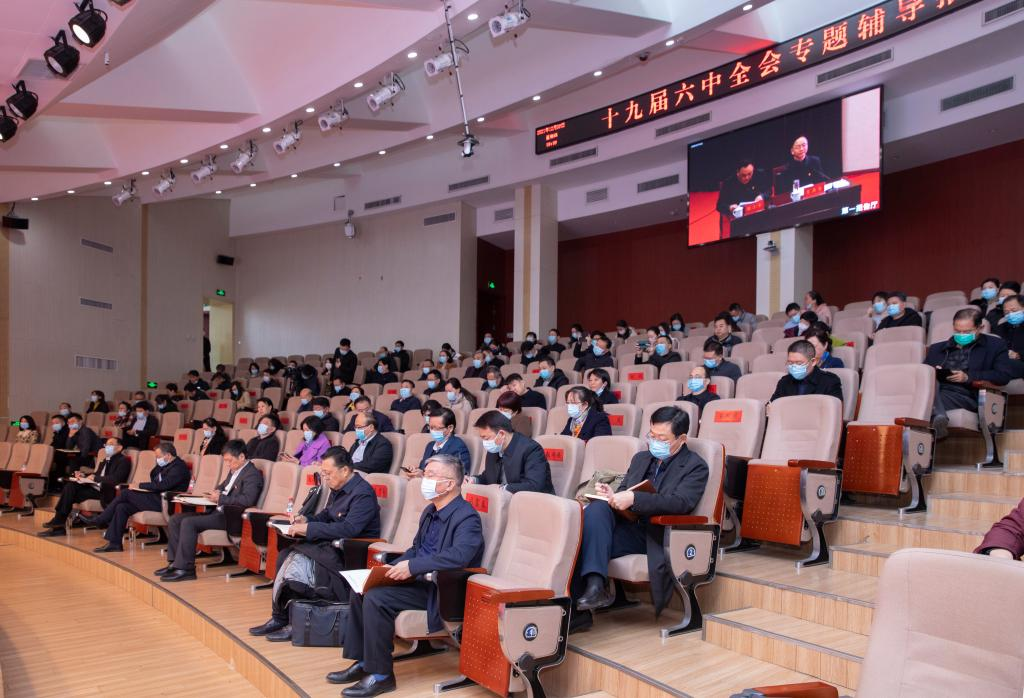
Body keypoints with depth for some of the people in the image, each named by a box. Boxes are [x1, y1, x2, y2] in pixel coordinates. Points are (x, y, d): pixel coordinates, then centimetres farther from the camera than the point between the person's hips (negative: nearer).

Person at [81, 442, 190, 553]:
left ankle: (96, 520, 2)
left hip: (164, 503, -10)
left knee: (126, 494, -12)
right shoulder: (167, 465, 17)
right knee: (122, 507, -4)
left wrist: (139, 486, -13)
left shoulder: (179, 467, -14)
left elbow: (162, 485, -22)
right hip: (158, 498, 10)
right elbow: (153, 476, 21)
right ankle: (114, 543, -3)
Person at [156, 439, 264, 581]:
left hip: (231, 517, -10)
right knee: (175, 519, 4)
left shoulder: (252, 474, -14)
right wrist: (216, 492, 7)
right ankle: (175, 562, 5)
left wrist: (220, 499, -20)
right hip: (218, 511, 10)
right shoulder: (234, 470, 16)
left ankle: (185, 568, -17)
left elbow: (247, 500, -28)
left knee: (188, 523, -24)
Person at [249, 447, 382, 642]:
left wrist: (308, 529, -24)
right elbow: (325, 516, 25)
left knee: (297, 565, -19)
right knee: (287, 557, -8)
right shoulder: (338, 489, 12)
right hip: (334, 547, 9)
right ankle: (279, 617, -3)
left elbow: (348, 529, -27)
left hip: (352, 555, -9)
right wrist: (306, 519, 3)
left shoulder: (363, 493, -17)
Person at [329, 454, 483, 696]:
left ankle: (381, 675, -9)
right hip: (420, 580, 10)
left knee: (376, 598, -22)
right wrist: (396, 567, 3)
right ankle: (362, 662, 10)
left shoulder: (466, 517, -17)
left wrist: (412, 566, -30)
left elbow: (458, 556, -33)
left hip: (442, 591, -10)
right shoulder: (431, 511, 12)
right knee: (361, 590, 2)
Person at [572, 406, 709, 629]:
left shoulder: (695, 467, 3)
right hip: (627, 526, 6)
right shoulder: (641, 458, 24)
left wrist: (633, 499, -26)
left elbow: (681, 502, -15)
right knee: (595, 509, -27)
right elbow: (624, 490, 24)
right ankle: (594, 586, -33)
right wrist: (612, 495, -3)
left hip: (657, 535, -6)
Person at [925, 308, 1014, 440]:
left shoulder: (995, 345, 19)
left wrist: (968, 377, -8)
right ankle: (939, 418, -58)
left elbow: (1004, 376, 4)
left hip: (967, 395, -3)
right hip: (936, 390, 3)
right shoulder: (937, 348, 29)